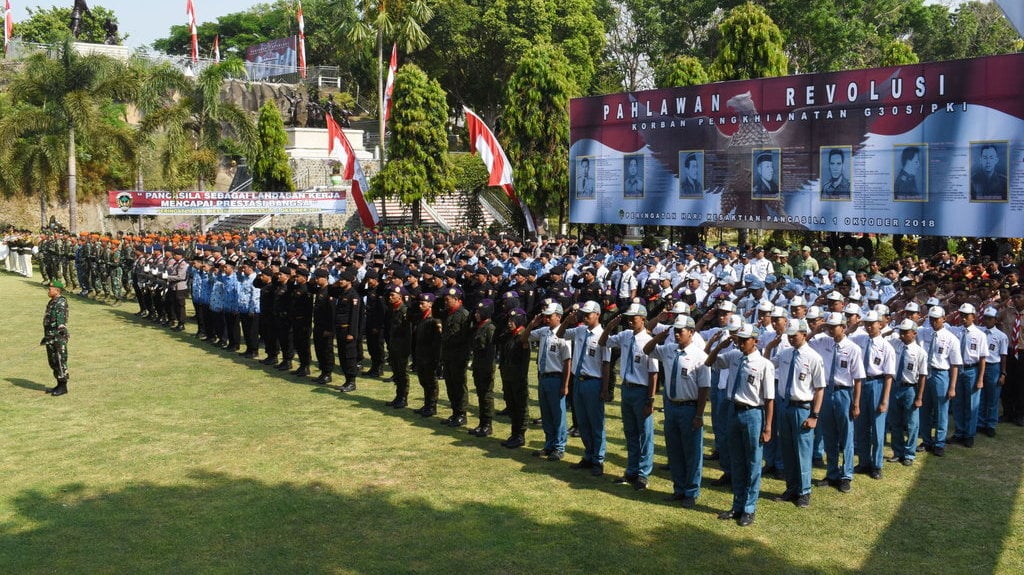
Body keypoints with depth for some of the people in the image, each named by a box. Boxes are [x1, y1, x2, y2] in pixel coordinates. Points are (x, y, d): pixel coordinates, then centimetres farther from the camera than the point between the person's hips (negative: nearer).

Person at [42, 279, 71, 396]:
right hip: (51, 337, 10)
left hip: (58, 337, -10)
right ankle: (59, 385, 25)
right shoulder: (52, 302, 16)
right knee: (53, 362, 16)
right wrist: (46, 337, 28)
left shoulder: (61, 302, -15)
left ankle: (63, 386, 4)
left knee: (60, 362, -3)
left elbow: (61, 319, -25)